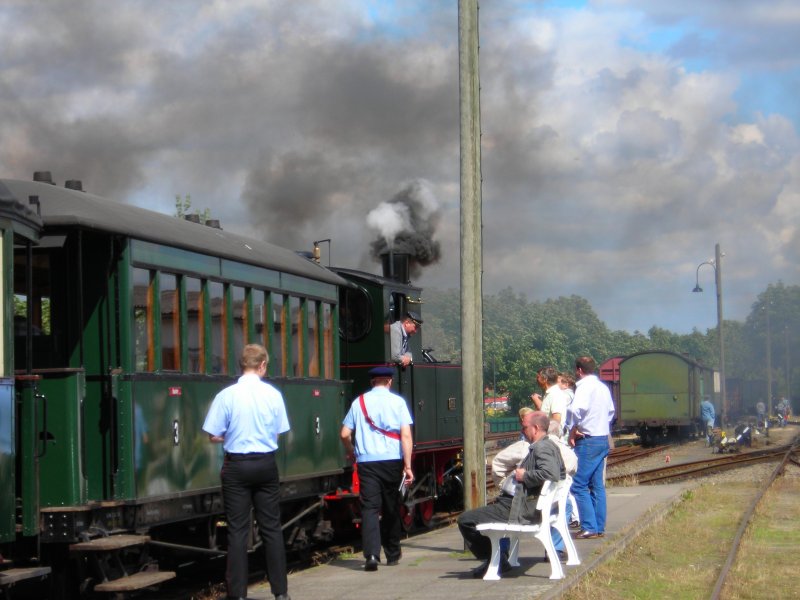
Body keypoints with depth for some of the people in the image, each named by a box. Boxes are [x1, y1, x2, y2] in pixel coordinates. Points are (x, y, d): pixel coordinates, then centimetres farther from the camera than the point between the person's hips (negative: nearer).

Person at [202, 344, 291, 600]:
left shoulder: (227, 395, -10)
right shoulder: (273, 394, -3)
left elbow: (214, 436, -6)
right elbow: (279, 433, 3)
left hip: (237, 466, -2)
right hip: (266, 464, 2)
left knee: (237, 530, 3)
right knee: (271, 527, 10)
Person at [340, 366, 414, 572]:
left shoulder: (359, 402, 6)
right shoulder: (397, 402, 2)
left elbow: (345, 434, 6)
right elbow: (406, 435, -7)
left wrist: (350, 451, 27)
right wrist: (407, 465, -7)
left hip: (366, 461, 0)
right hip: (392, 460, 0)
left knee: (369, 507, -4)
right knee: (391, 508, 14)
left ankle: (372, 554, -22)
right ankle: (392, 554, 24)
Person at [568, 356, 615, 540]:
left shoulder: (584, 386, -13)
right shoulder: (603, 387, 15)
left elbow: (577, 409, -29)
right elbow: (611, 411, 28)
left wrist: (573, 432, -17)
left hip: (588, 441, -9)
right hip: (603, 440, 9)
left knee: (579, 485, -7)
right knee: (597, 485, 11)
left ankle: (589, 527, -12)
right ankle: (599, 527, 13)